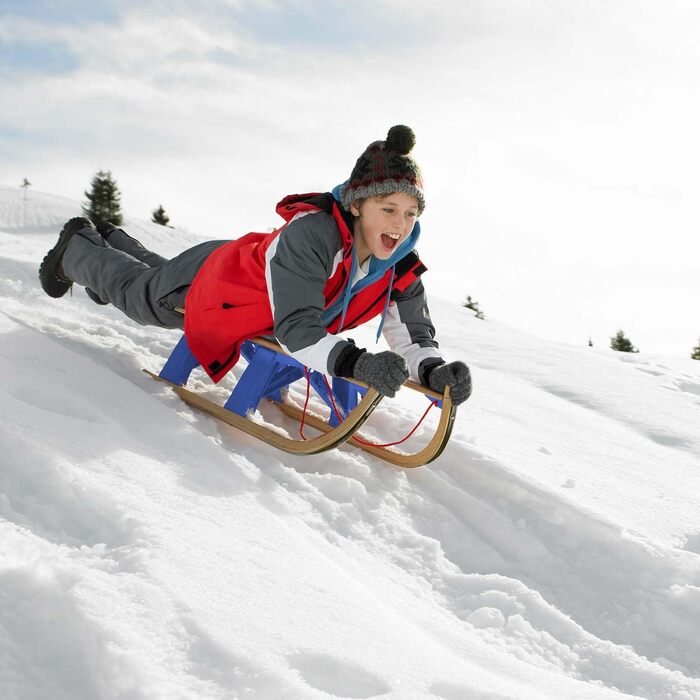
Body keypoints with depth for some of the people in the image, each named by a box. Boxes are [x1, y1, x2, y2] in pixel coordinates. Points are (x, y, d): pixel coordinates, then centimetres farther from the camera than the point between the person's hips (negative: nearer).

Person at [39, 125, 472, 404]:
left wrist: (435, 370, -46)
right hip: (206, 286, -6)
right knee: (134, 290, 27)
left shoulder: (400, 270, -27)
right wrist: (355, 363, -67)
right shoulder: (311, 233, -46)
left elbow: (414, 336, -24)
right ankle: (78, 248, 57)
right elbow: (297, 330, -51)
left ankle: (114, 242, 68)